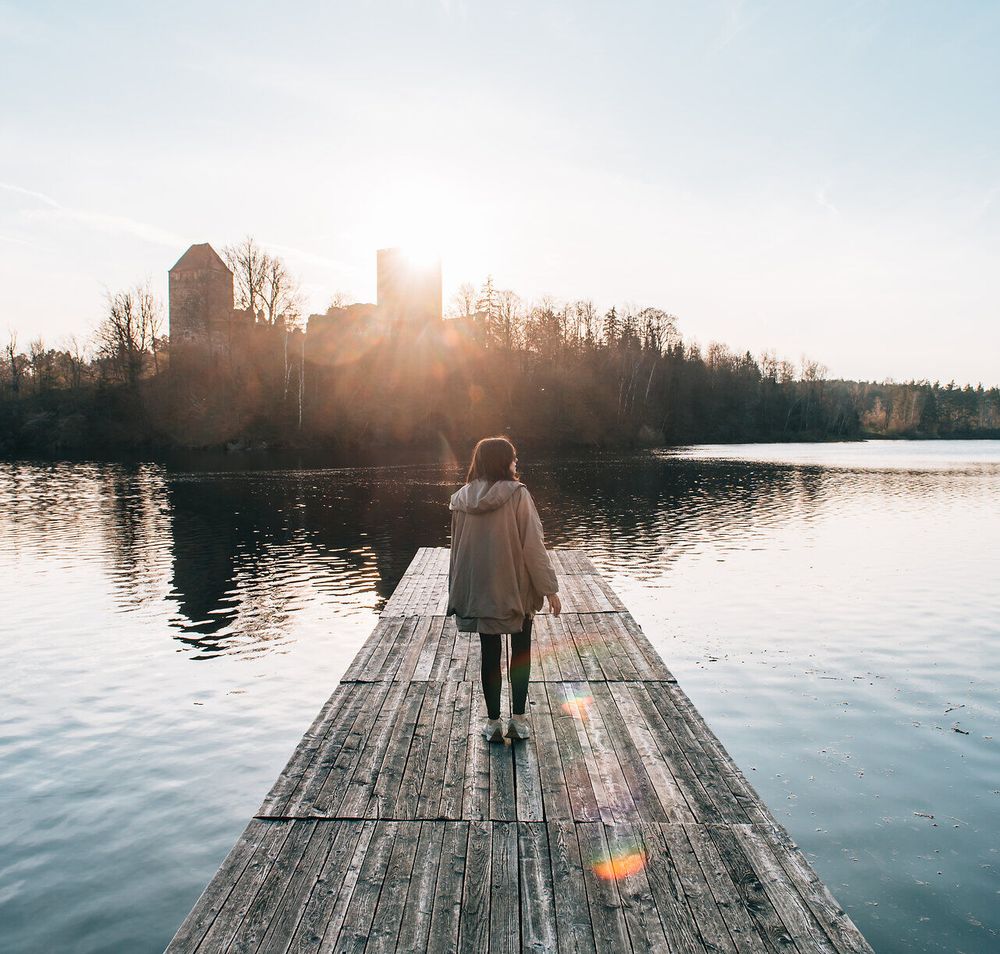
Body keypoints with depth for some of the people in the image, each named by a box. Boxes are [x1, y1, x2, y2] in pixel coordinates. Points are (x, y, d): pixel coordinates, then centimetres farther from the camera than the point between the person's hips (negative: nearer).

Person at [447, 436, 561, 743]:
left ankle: (493, 722, 18)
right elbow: (533, 545, -15)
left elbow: (458, 548, 5)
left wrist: (458, 592, 13)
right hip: (516, 590, -3)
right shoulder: (518, 495, -15)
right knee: (521, 651, 15)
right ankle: (519, 719, 17)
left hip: (479, 591, 3)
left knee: (490, 654, 13)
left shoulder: (462, 499, -2)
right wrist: (549, 588, -7)